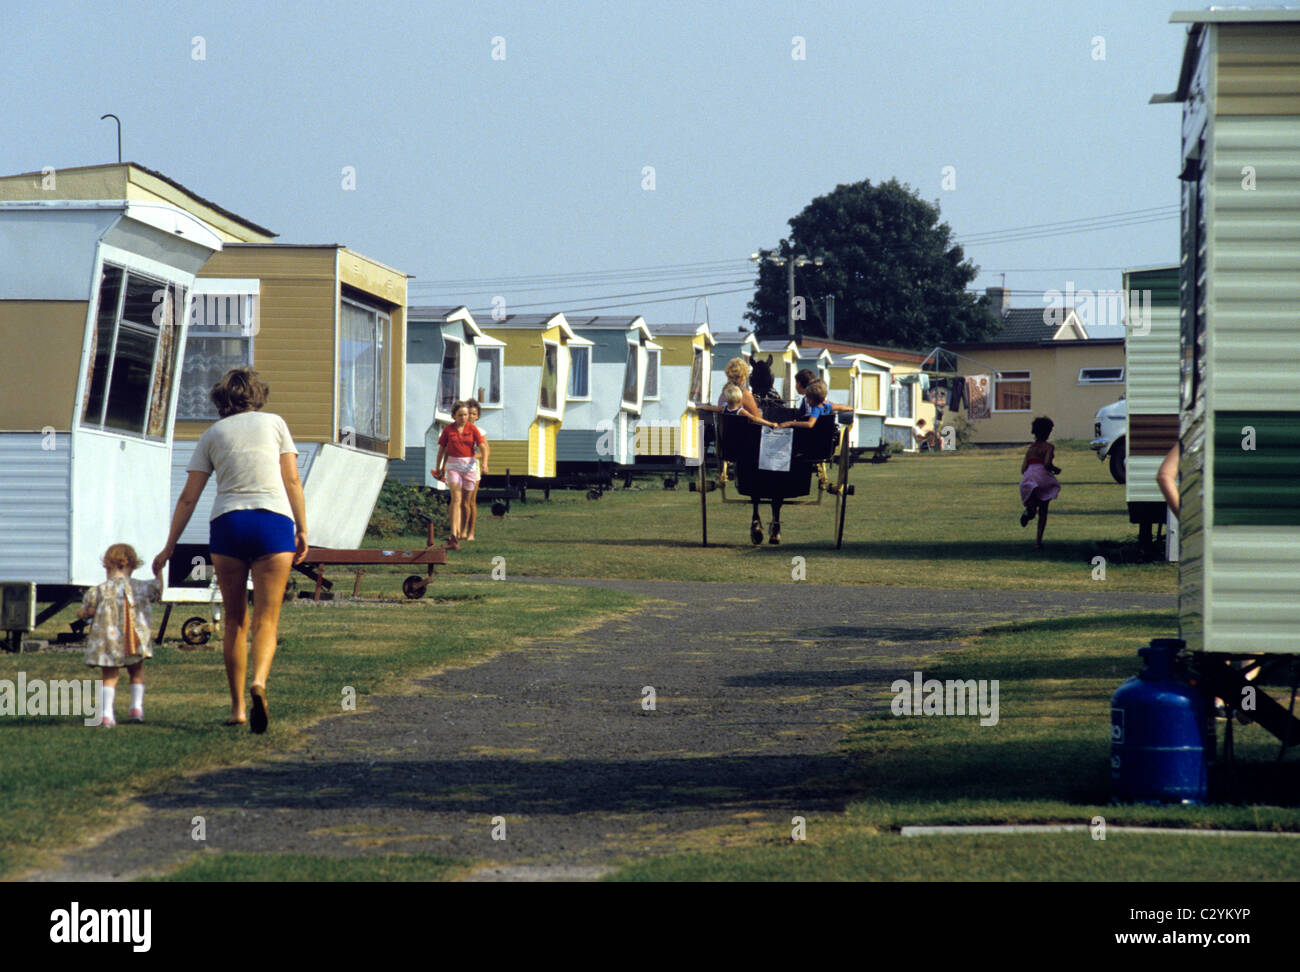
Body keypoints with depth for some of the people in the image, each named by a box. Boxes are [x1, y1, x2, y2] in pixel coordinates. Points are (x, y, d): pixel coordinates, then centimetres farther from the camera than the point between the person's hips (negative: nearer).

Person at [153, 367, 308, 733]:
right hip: (274, 520, -1)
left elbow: (188, 497, 10)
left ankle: (237, 707, 11)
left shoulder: (212, 434, 13)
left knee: (235, 619, 12)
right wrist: (302, 531, 9)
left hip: (226, 523, 1)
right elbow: (292, 480, 5)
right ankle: (259, 681, -30)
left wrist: (169, 548, 14)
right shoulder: (274, 423, 12)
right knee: (266, 620, -1)